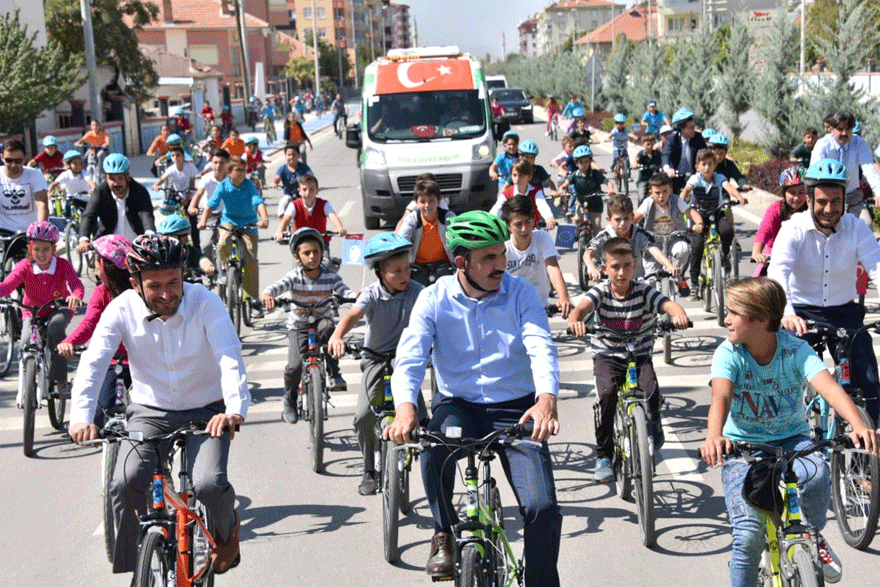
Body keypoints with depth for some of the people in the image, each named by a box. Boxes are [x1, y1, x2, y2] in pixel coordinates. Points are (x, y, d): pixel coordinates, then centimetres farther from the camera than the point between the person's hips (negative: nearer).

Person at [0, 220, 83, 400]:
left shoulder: (62, 264, -11)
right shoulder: (24, 267, -10)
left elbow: (76, 283, -26)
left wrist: (76, 295, -51)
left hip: (58, 310, -1)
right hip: (32, 312, 2)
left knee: (55, 330, -35)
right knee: (25, 343, -23)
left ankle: (60, 380, -25)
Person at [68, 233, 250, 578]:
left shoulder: (205, 303, -18)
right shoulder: (122, 310, -13)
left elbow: (230, 359, -28)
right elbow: (93, 363, -21)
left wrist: (235, 409, -47)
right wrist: (81, 417, -38)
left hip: (205, 412, -1)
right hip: (149, 411, 2)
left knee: (208, 485, -24)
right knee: (125, 483, -23)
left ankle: (227, 527, 13)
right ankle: (135, 567, -2)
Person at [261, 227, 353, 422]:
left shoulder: (330, 275, -11)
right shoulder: (294, 276, -13)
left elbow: (344, 291, -24)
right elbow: (277, 286, -29)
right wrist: (267, 294, -53)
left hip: (322, 319, 0)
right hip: (298, 325, 0)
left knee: (327, 328, -37)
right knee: (295, 366, -17)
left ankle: (334, 374, -21)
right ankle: (290, 400, 12)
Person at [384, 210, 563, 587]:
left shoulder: (520, 293, -5)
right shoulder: (434, 298, -4)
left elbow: (541, 347, -18)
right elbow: (410, 356, -15)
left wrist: (546, 399, -40)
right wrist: (405, 407, -36)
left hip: (515, 408, 0)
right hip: (458, 404, 0)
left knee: (543, 508, -17)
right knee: (435, 444, -35)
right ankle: (444, 533, -9)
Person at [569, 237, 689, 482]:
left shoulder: (644, 292, -8)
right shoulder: (600, 292, -7)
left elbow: (670, 305, -24)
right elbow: (582, 307, -26)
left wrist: (679, 315, -49)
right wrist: (575, 320, -51)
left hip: (640, 356, 0)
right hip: (607, 356, 0)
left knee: (652, 391, -27)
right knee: (607, 393, -28)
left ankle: (653, 422, 13)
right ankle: (603, 456, -12)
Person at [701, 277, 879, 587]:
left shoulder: (795, 349, -14)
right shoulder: (728, 353, -14)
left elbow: (829, 387, -28)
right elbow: (721, 395, -32)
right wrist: (713, 437, -54)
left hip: (792, 439, 1)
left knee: (816, 476, -32)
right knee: (749, 533, -18)